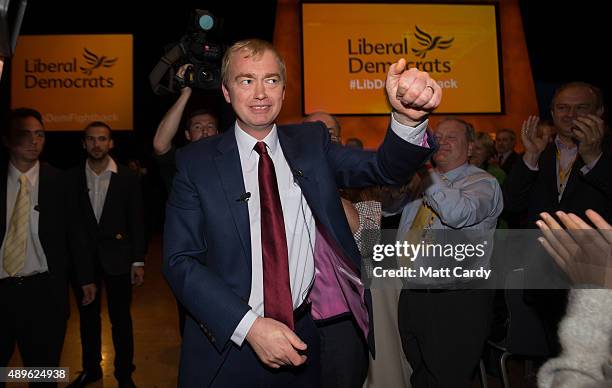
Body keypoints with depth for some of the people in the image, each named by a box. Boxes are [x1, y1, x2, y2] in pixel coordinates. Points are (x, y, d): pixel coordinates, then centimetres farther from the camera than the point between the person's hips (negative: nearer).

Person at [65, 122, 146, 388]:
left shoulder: (127, 178, -3)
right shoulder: (72, 177, 1)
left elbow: (137, 221, -2)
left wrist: (138, 261, -5)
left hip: (117, 257, -2)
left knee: (121, 318, 7)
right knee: (88, 317, 16)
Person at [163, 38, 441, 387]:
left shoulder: (312, 142, 1)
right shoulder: (197, 162, -6)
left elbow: (385, 168, -13)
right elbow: (180, 260, -9)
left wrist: (408, 118, -34)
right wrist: (249, 325, -19)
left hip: (302, 337, 3)